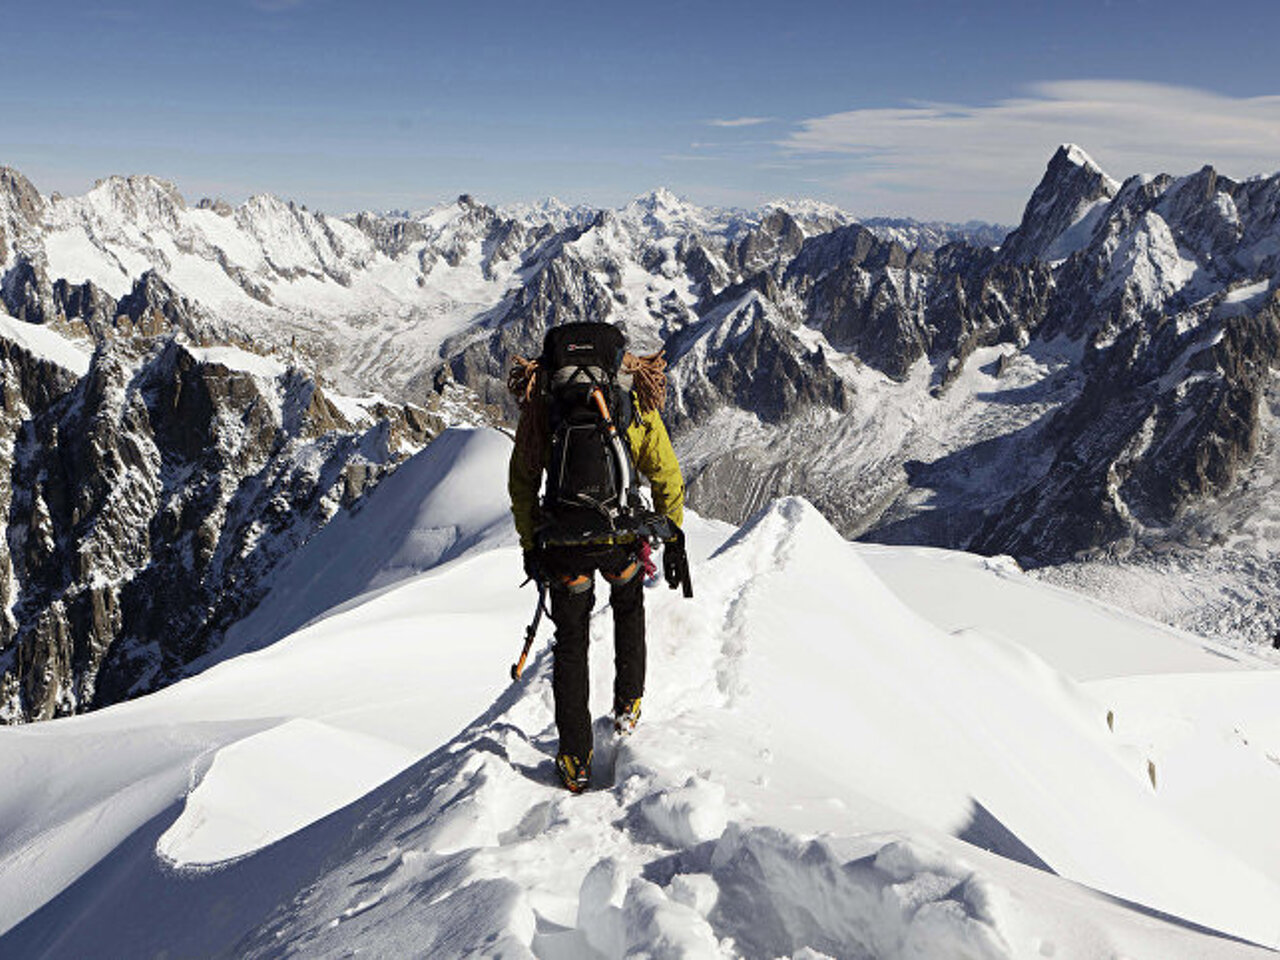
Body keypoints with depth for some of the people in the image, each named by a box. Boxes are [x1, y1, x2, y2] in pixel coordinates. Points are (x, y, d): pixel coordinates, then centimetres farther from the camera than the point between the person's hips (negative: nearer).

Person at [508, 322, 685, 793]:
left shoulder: (540, 404, 6)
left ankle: (575, 760, 17)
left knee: (570, 642, 16)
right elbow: (667, 477, 4)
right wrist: (673, 539, 13)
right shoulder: (636, 404, 4)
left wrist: (530, 546, 12)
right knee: (629, 609, 33)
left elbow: (521, 483, 6)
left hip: (563, 546, 0)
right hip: (622, 541, 0)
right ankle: (627, 706, 36)